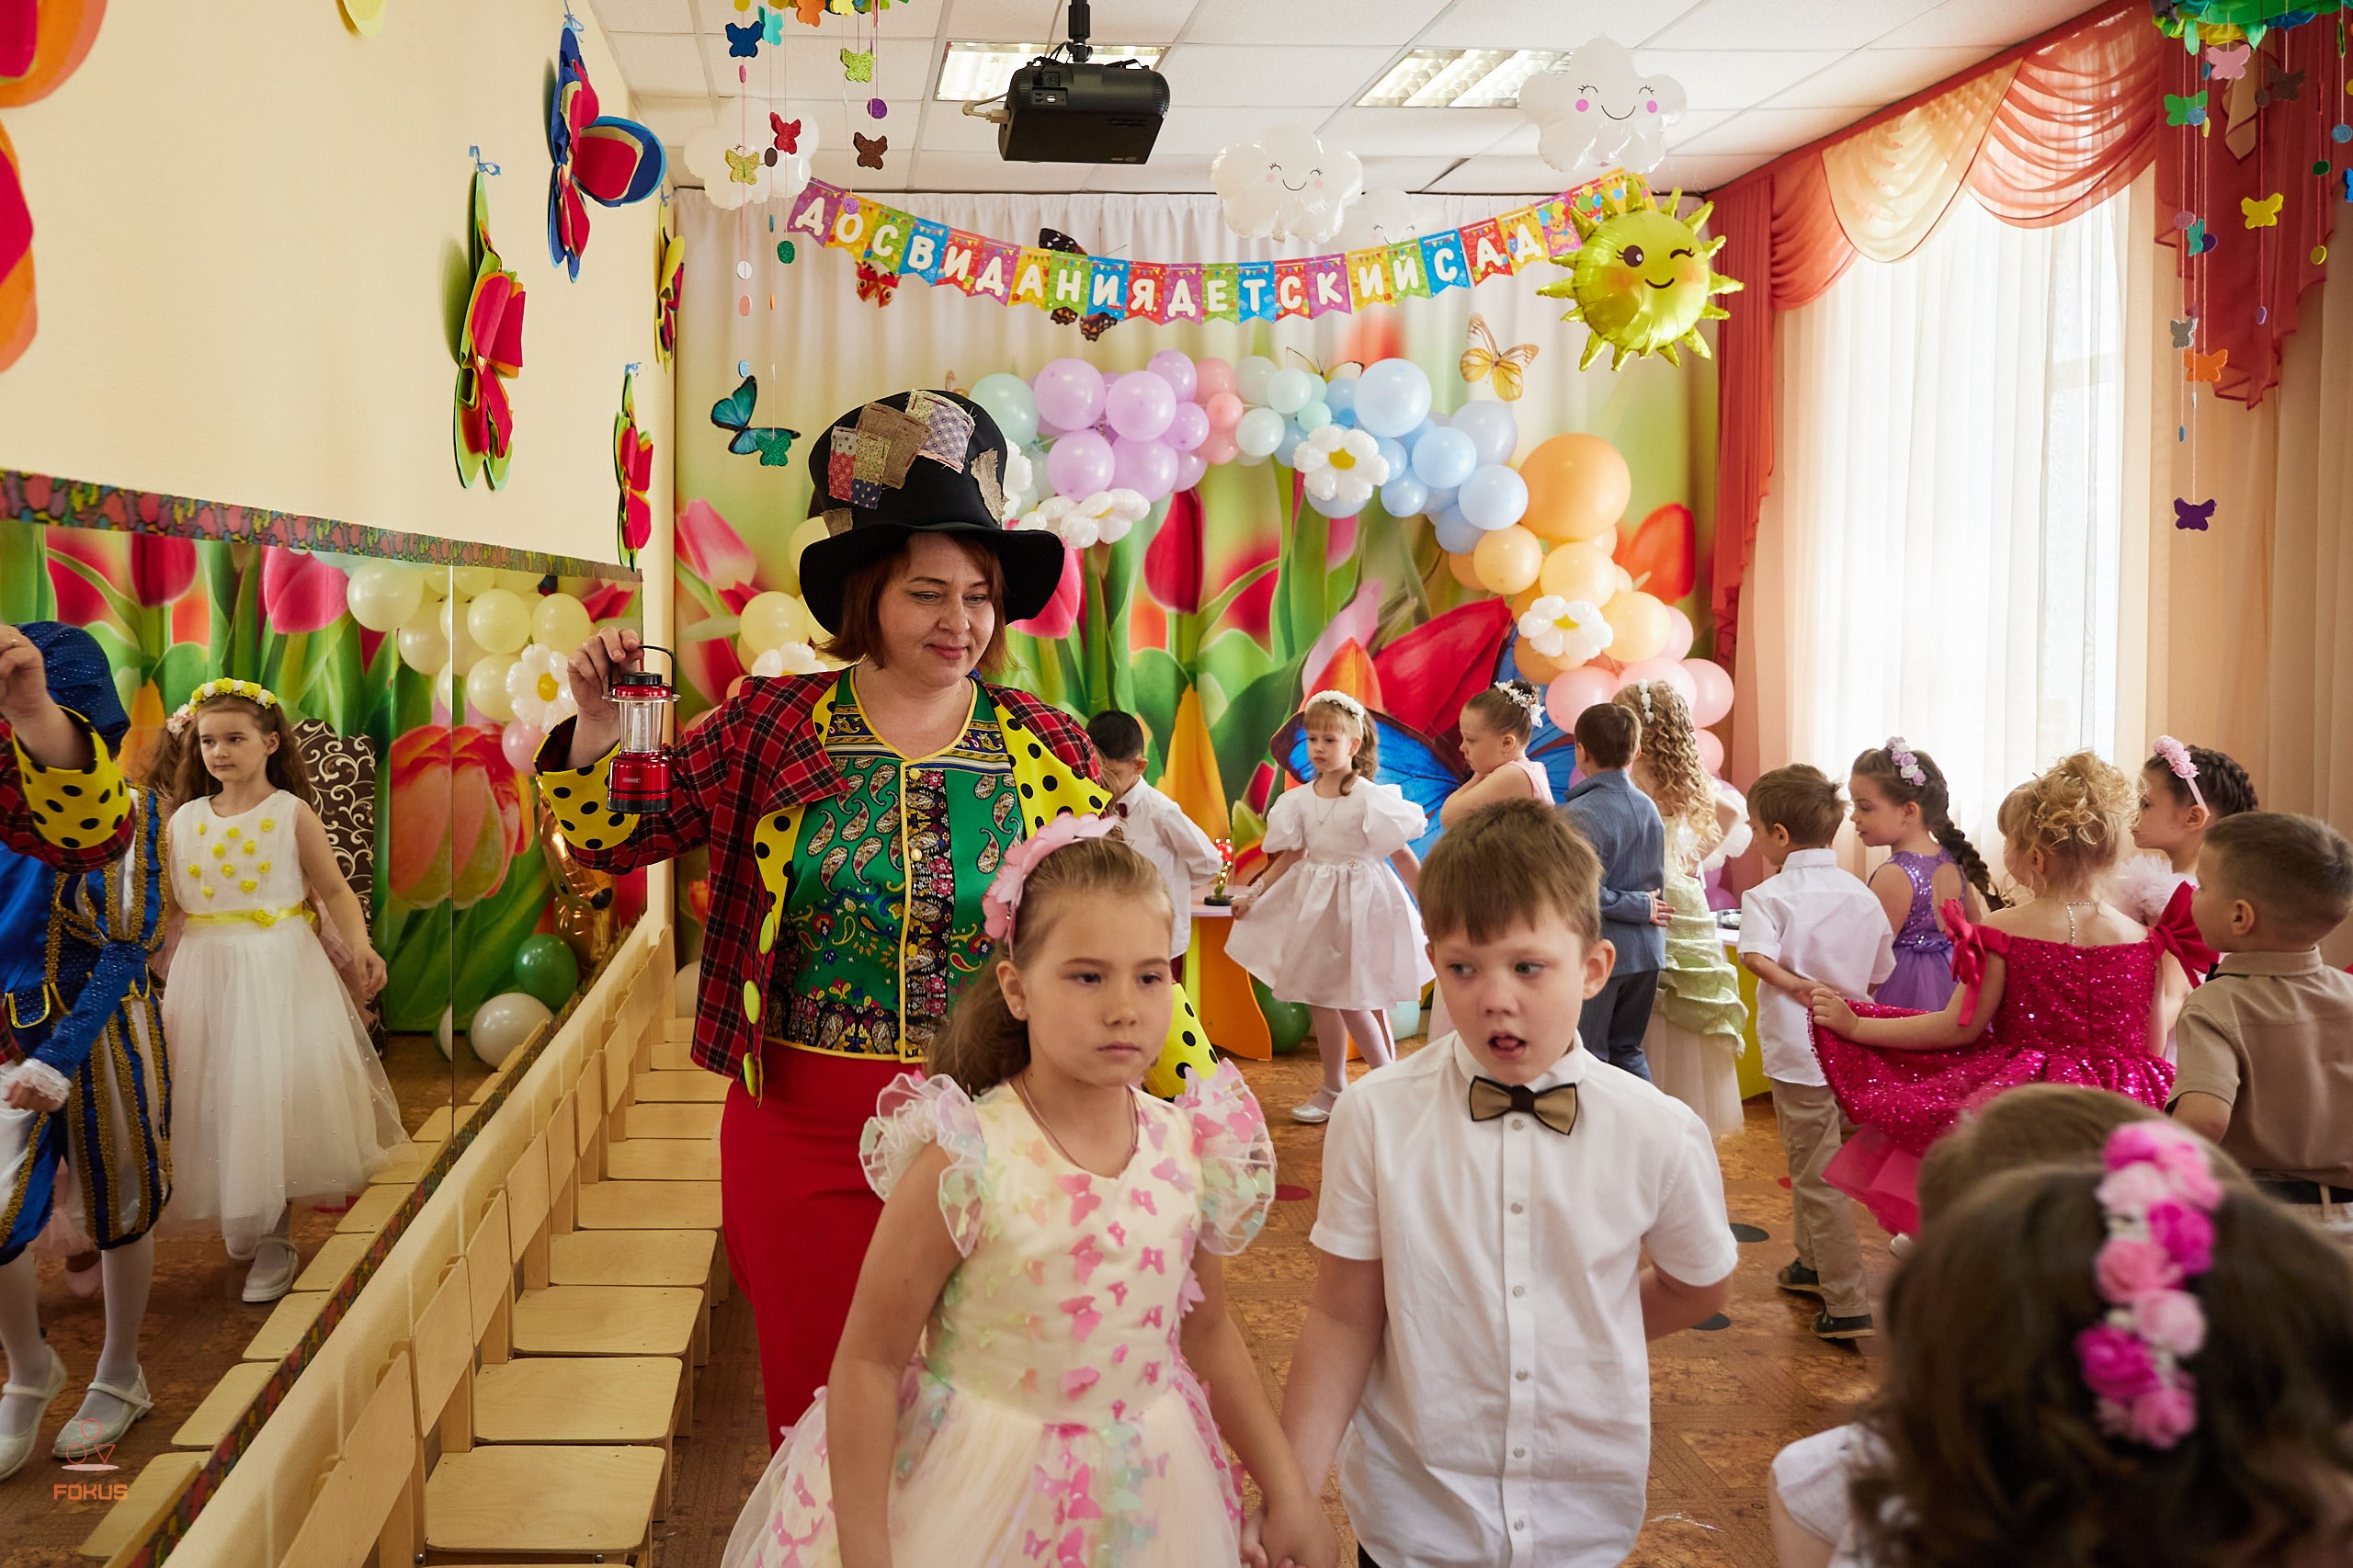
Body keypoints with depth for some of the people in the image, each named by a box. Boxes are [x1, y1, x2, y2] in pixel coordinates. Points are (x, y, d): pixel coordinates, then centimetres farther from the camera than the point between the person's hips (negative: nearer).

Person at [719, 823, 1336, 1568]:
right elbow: (868, 1361, -16)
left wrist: (1287, 1491, 9)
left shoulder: (1189, 1150, -8)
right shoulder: (966, 1162, -22)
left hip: (1140, 1505, 4)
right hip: (974, 1504, -4)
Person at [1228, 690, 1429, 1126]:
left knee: (1353, 1000, -7)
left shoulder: (1371, 799, -12)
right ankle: (1333, 1091, 23)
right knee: (1320, 999, 11)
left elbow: (1402, 855, -10)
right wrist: (1253, 894, 5)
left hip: (1360, 901, -6)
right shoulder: (1300, 800, 3)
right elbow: (1289, 857, 10)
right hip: (1314, 902, 6)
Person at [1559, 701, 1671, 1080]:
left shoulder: (1581, 814, -16)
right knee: (1627, 1050, 17)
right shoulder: (1648, 807, 6)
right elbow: (1657, 881, 12)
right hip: (1645, 950, 7)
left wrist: (1639, 909, -11)